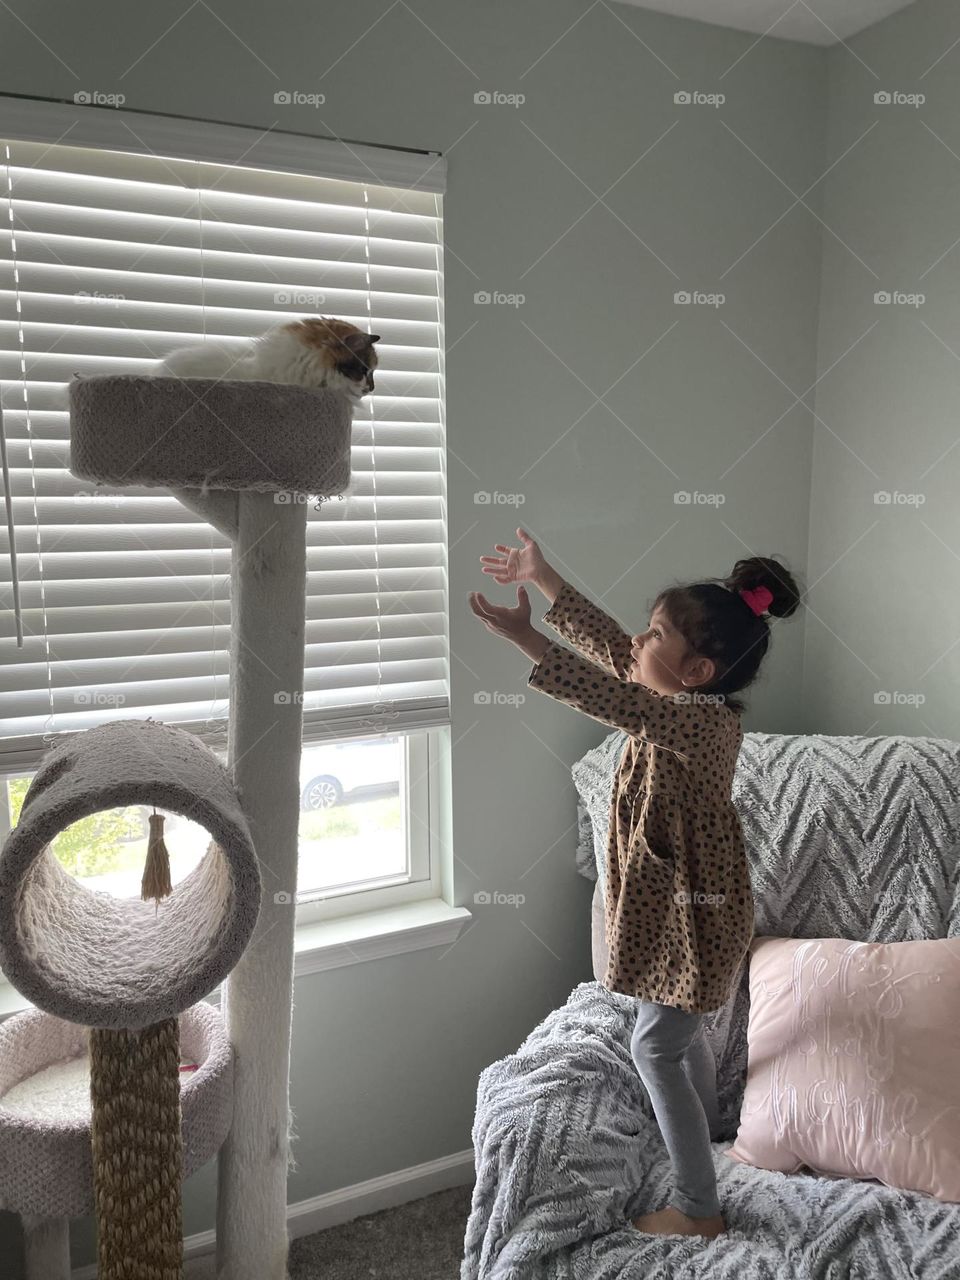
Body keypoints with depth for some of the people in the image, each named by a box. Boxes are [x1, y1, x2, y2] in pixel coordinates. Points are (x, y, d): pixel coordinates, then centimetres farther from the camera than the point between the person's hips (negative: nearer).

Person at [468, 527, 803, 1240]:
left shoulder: (705, 721, -30)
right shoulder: (686, 701, -3)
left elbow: (618, 703, -46)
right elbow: (610, 647, 5)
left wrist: (526, 638, -51)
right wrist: (542, 578, 5)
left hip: (693, 915, -9)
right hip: (676, 903, 9)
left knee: (655, 1046, 4)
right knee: (682, 1027, 27)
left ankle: (699, 1209, 18)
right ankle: (707, 1128, 52)